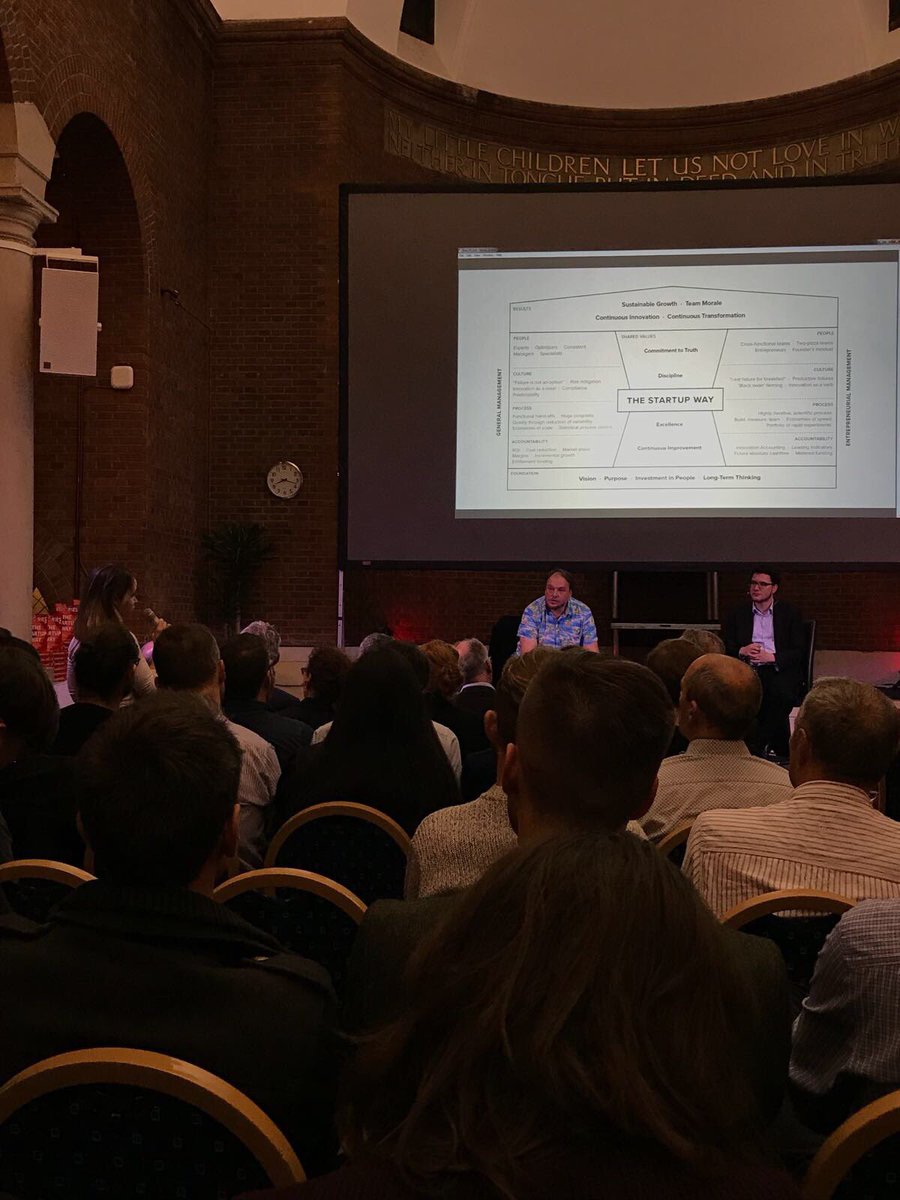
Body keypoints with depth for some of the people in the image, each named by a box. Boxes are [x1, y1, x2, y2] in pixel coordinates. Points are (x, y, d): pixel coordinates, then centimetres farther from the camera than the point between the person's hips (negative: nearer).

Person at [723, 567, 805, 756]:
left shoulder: (790, 614, 14)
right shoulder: (737, 615, 19)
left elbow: (799, 651, 4)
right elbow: (725, 649, 13)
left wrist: (772, 657, -13)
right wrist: (742, 651, -10)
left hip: (779, 670, -1)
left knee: (781, 693, -36)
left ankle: (757, 746, -24)